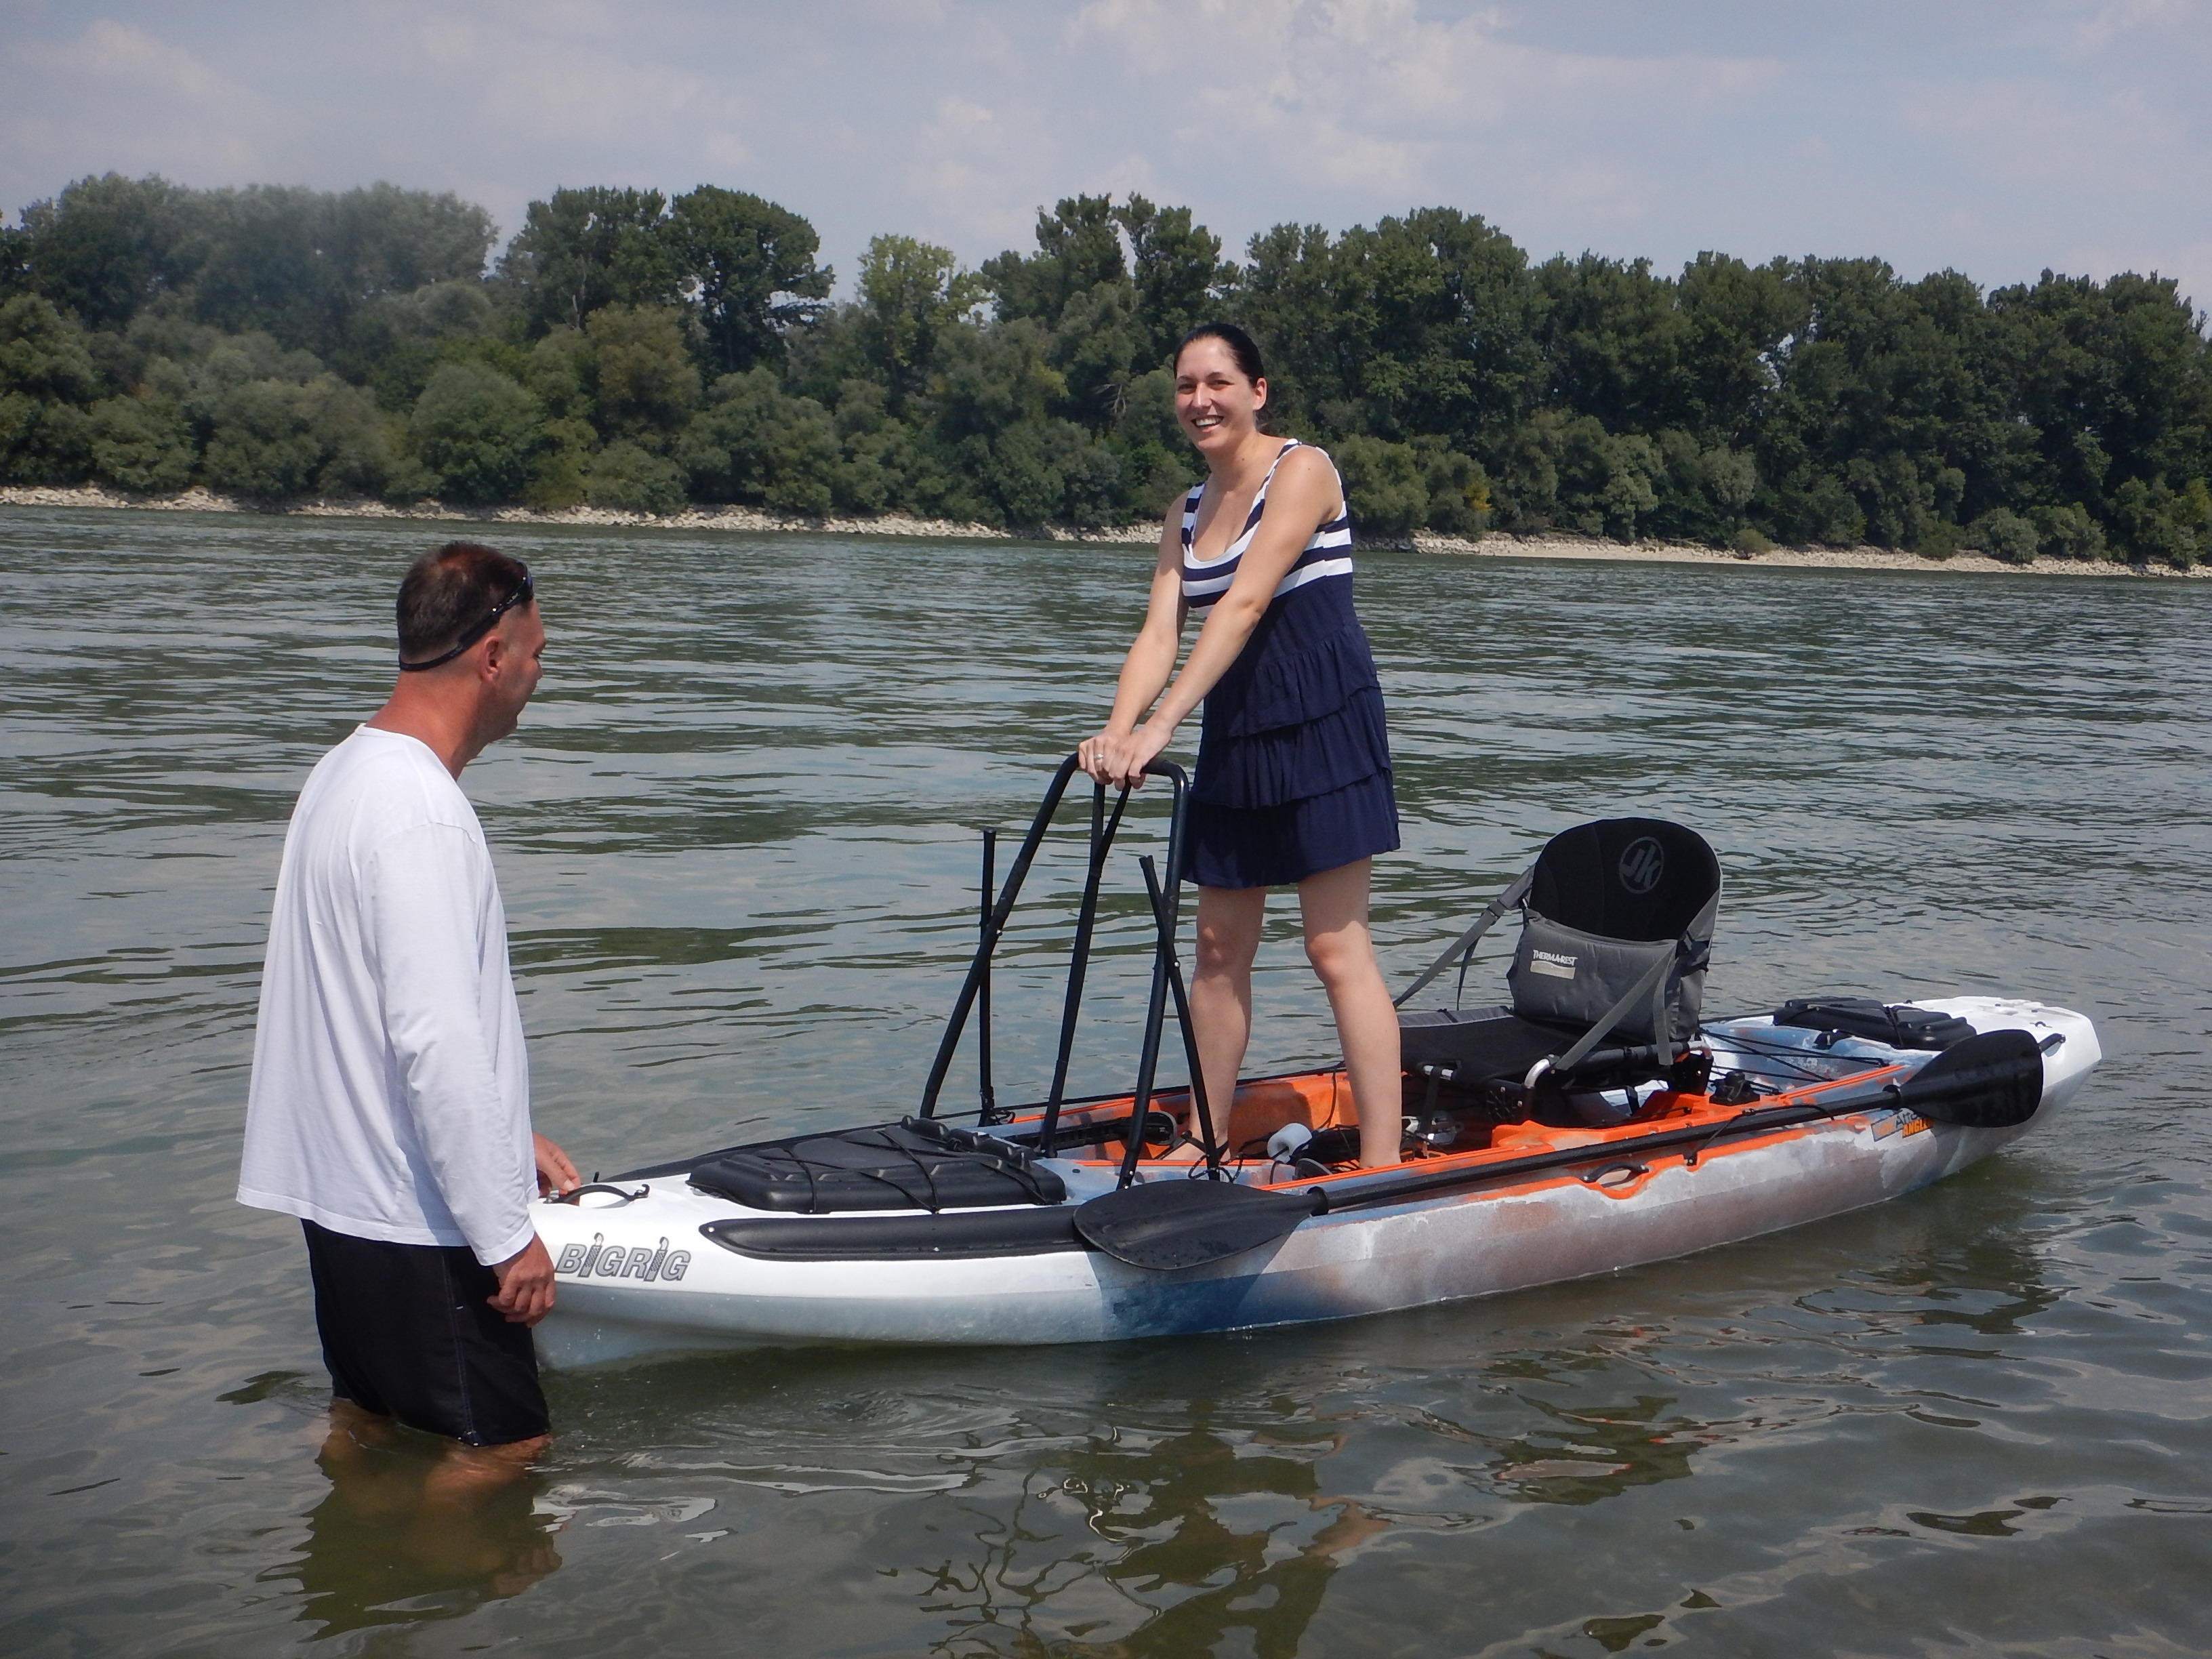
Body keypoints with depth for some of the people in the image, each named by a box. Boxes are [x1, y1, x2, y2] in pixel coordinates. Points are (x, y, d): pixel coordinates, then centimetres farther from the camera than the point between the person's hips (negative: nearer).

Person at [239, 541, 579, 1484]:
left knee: (365, 1420, 21)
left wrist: (508, 1136, 20)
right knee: (502, 1447, 1)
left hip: (343, 1192, 10)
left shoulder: (347, 771, 10)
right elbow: (437, 1043, -26)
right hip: (414, 1219, -10)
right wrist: (507, 1234, -19)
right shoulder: (421, 815, -23)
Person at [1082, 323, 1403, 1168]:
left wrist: (1160, 725, -27)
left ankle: (1383, 1161, -6)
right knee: (1220, 946, 10)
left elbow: (1245, 604, -20)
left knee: (1337, 946, -9)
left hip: (1322, 719, -7)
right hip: (1235, 734, 7)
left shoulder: (1301, 470, -9)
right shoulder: (1186, 514, 13)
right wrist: (1118, 729, -17)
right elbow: (1159, 631, 2)